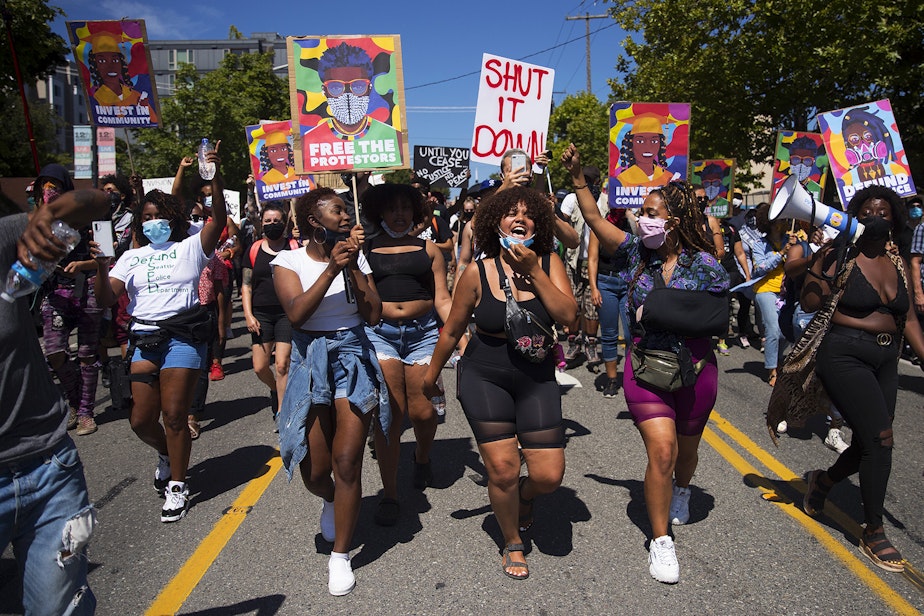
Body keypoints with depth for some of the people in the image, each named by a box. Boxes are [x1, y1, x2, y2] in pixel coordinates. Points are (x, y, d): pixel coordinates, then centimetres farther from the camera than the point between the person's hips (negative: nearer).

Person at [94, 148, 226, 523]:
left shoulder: (189, 248, 6)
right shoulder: (132, 257, 16)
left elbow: (218, 220, -11)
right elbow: (107, 298, 7)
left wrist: (215, 178, -23)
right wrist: (101, 266, -11)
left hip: (184, 336, -4)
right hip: (145, 339, 4)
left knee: (174, 415, -4)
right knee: (141, 419, 3)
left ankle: (177, 485, 12)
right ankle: (166, 454, 37)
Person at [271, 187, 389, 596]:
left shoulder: (355, 256, 3)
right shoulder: (288, 262, -2)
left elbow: (374, 315, -5)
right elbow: (296, 313, -19)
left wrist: (353, 267, -11)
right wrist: (331, 268, -23)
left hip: (354, 358, 0)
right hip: (310, 363, 0)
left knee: (347, 463, -3)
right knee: (314, 471, 4)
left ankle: (340, 557, 15)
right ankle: (331, 501, 42)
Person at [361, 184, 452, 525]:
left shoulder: (429, 249, 12)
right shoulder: (366, 249, 10)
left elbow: (442, 299, 7)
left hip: (423, 332, 1)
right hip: (379, 333, -1)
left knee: (422, 412, 1)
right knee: (389, 414, -4)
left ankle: (422, 456, 36)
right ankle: (389, 493, 9)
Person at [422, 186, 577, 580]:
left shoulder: (549, 263, -3)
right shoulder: (477, 273, -8)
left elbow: (568, 315, -17)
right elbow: (452, 331, 3)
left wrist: (533, 271, -20)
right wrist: (431, 376, 12)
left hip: (536, 378, 2)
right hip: (484, 377, -1)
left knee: (549, 476, -2)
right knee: (501, 470, -3)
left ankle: (523, 497, 37)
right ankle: (513, 544, 27)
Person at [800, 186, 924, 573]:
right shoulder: (840, 256, -7)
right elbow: (810, 303, -14)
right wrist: (823, 263, -21)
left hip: (885, 362, 7)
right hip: (844, 357, -7)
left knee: (869, 444, 10)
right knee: (880, 438, -12)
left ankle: (823, 481, 41)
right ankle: (873, 533, 5)